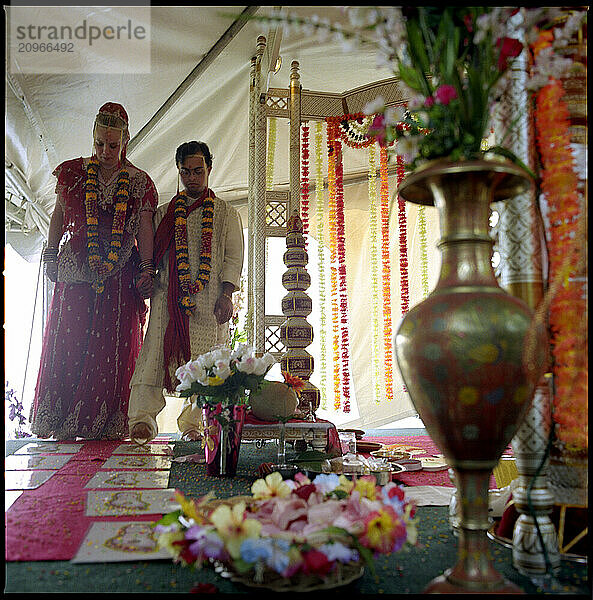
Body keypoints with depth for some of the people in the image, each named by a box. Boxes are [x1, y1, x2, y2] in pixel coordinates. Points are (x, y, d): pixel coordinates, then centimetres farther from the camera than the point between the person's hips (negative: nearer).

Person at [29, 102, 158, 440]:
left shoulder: (139, 182, 5)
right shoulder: (74, 172, 9)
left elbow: (145, 229, 1)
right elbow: (58, 216, 16)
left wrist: (146, 270, -8)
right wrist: (51, 254, 9)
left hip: (120, 277, -1)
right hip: (76, 272, 2)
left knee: (113, 347, -2)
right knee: (67, 340, -1)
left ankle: (106, 423, 6)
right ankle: (60, 422, 8)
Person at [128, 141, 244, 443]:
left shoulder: (226, 214, 16)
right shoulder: (164, 214, 22)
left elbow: (234, 257, 7)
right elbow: (151, 256, 20)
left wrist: (225, 294, -6)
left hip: (209, 300, -1)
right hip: (168, 298, 1)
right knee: (157, 353, -12)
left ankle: (192, 423, 6)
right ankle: (142, 418, -12)